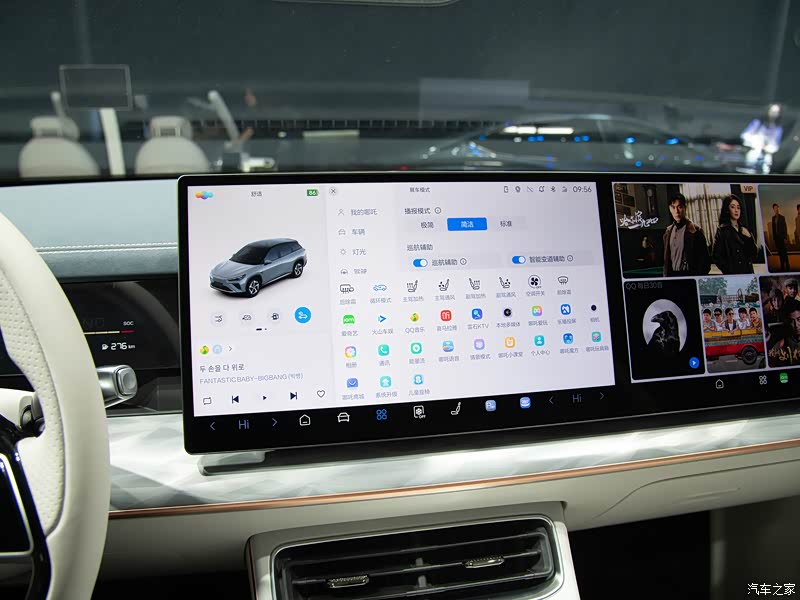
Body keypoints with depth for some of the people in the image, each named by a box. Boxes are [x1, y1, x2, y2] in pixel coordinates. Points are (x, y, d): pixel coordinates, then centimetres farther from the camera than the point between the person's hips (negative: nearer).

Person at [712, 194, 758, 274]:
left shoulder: (744, 230, 14)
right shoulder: (722, 231, -4)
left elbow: (754, 253, 12)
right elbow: (717, 257, -11)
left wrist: (749, 238, -2)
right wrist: (730, 272, -17)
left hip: (748, 273, 5)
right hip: (733, 274, -5)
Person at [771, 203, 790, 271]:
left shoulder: (782, 217, -3)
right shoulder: (773, 218, 11)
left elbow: (785, 227, -4)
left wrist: (785, 237, -9)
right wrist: (773, 238, 9)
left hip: (781, 236, -5)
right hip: (776, 237, 5)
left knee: (784, 251, -5)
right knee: (779, 251, 7)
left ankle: (787, 266, -1)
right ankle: (782, 266, 11)